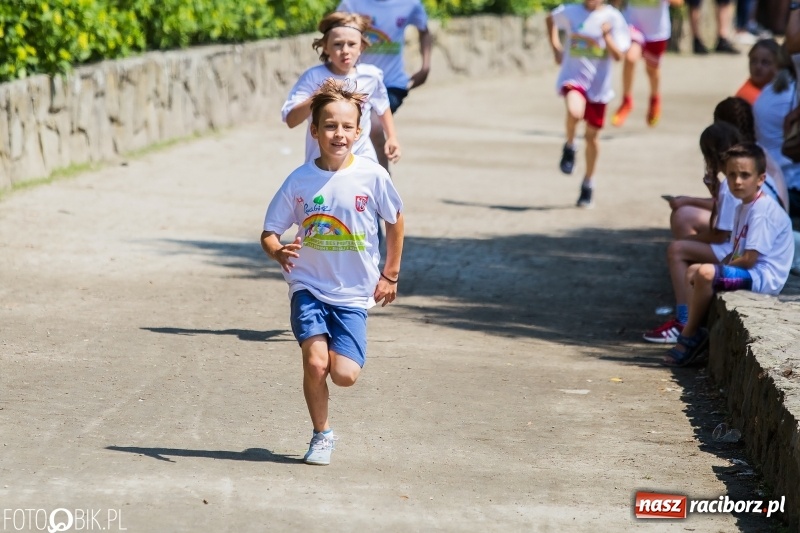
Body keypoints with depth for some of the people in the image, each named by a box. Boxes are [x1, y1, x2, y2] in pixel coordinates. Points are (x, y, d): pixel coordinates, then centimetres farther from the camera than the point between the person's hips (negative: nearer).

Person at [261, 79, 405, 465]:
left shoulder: (373, 177, -8)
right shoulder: (300, 181, -8)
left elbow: (395, 221, 8)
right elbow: (269, 233, -2)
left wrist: (390, 275, 11)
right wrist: (279, 252, -25)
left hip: (353, 293, 0)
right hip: (309, 287, 0)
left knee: (344, 375, -11)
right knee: (315, 362, -17)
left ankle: (335, 352, 26)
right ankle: (321, 435, 7)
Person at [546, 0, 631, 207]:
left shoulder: (613, 17, -6)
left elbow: (618, 55, -10)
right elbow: (551, 19, 20)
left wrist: (607, 37, -26)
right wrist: (556, 48, 13)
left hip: (598, 84, 1)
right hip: (573, 77, -1)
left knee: (592, 135, 11)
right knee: (575, 112, -34)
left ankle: (588, 184, 30)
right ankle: (569, 147, -2)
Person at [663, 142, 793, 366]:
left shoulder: (763, 211, -18)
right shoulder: (743, 207, 14)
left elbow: (749, 259, -23)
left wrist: (720, 268, -9)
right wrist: (719, 266, 1)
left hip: (763, 277, -11)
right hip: (750, 273, 11)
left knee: (705, 273, -28)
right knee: (693, 272, 18)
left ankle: (689, 336, -14)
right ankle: (695, 329, 4)